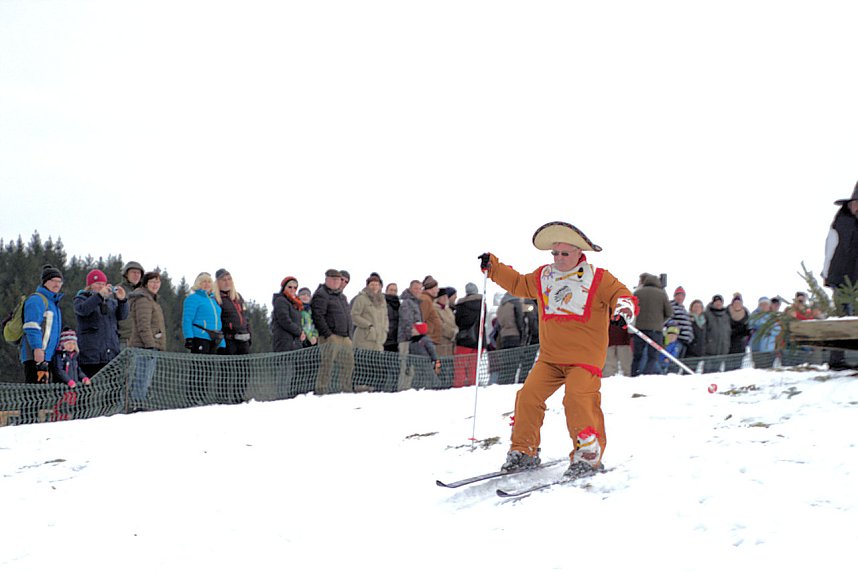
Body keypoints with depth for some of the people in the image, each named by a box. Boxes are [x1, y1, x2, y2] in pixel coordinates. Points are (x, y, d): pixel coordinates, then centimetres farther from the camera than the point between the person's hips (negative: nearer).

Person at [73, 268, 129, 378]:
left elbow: (122, 316, 5)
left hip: (111, 352, 4)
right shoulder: (81, 299, 7)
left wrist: (122, 300, -14)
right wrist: (99, 295, -28)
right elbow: (83, 310, -16)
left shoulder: (111, 301, 19)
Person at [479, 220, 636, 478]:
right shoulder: (543, 277, 14)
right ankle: (523, 451, 10)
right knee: (528, 396, -5)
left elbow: (620, 293, -4)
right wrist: (493, 266, 25)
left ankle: (589, 453, -7)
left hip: (585, 356, -5)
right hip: (550, 357, 5)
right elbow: (518, 284, 29)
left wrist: (624, 305, -27)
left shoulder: (598, 279, 0)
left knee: (578, 399, -22)